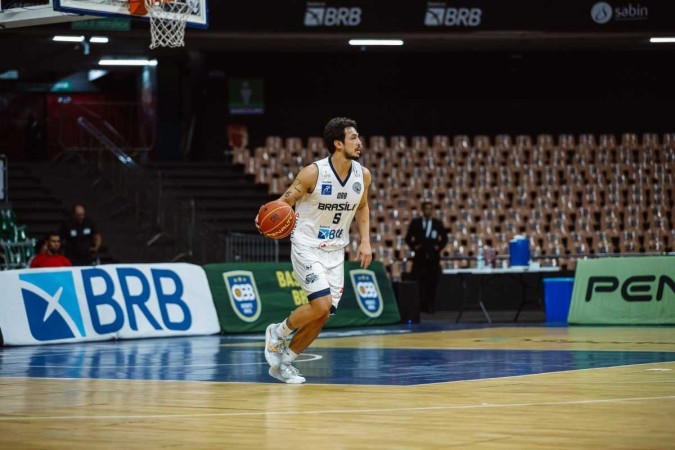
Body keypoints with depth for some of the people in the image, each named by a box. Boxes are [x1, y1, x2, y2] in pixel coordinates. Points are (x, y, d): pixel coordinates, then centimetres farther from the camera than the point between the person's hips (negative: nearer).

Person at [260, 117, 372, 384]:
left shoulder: (362, 175, -3)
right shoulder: (313, 173, -19)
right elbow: (283, 203, -11)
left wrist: (365, 241, 4)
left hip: (335, 251, 6)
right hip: (307, 247, -6)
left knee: (323, 315, 2)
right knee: (322, 304, -21)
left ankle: (284, 361, 19)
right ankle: (278, 333, 6)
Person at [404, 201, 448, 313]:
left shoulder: (438, 223, 8)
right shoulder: (415, 223, 6)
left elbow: (444, 238, 14)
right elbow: (408, 238, 11)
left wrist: (439, 247, 0)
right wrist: (414, 247, -2)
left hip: (433, 256, 0)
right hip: (420, 256, 0)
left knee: (432, 282, -3)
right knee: (418, 282, -3)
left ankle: (430, 306, -1)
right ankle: (418, 305, 1)